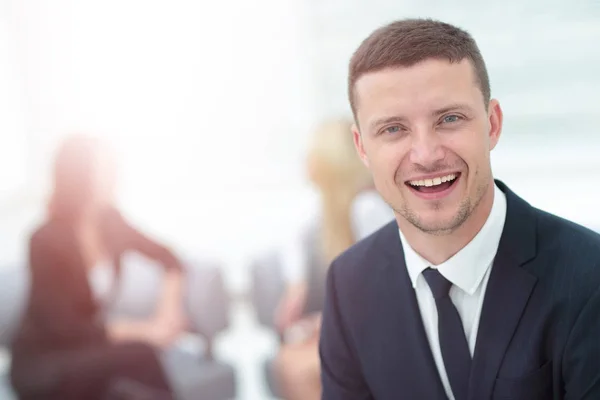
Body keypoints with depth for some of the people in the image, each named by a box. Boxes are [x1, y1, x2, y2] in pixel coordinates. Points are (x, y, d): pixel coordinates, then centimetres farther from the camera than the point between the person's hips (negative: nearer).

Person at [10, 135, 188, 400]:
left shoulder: (109, 222, -2)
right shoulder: (46, 240, -19)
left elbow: (167, 258, 9)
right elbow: (61, 327, -21)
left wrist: (170, 301, -12)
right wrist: (142, 331, -25)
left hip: (88, 346, 5)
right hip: (41, 368, -5)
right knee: (138, 352, -32)